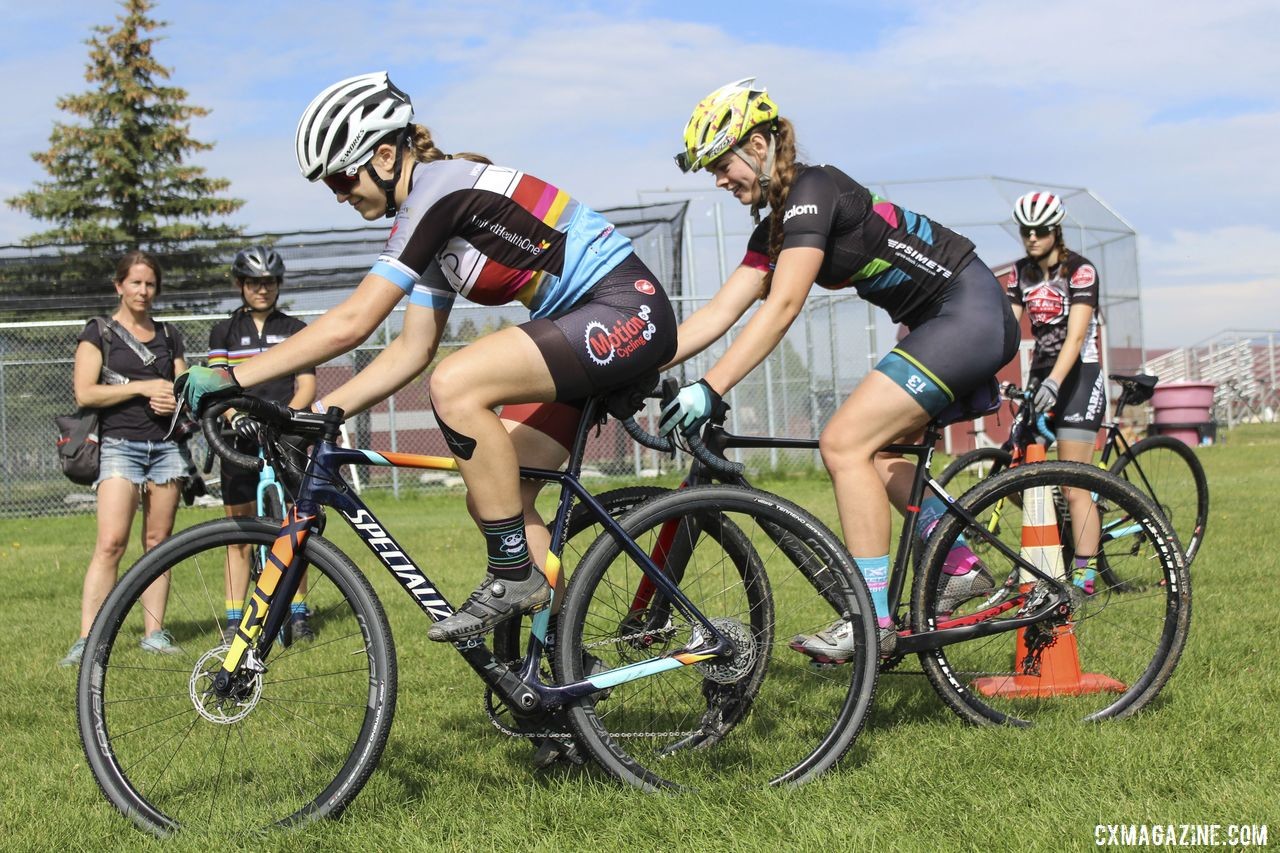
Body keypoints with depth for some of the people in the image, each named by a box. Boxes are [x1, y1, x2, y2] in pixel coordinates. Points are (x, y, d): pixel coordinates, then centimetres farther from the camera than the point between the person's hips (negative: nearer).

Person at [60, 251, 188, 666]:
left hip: (166, 443, 4)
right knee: (110, 543, -15)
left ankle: (154, 632, 9)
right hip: (120, 443, -4)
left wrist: (176, 400, -5)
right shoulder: (99, 332, 4)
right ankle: (87, 639, -16)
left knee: (158, 542, 4)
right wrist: (143, 387, -12)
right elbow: (85, 393, -6)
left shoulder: (168, 335, 16)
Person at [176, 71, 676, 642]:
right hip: (584, 326, 10)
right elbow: (412, 350, 14)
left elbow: (352, 323, -22)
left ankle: (515, 577, -16)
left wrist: (230, 378, -20)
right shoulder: (429, 224, 12)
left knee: (455, 386, -27)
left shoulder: (441, 187, -17)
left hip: (626, 311, -10)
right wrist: (319, 413, 4)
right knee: (495, 499, 4)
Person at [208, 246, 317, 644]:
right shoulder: (225, 331, 11)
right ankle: (234, 619, 5)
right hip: (239, 439, 0)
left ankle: (298, 614, 5)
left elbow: (307, 386, 2)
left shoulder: (295, 330, 11)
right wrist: (234, 414, -22)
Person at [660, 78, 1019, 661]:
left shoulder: (814, 190, -17)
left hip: (970, 312, -10)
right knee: (871, 451, 14)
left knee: (844, 441, -16)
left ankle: (874, 619, -16)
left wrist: (710, 389, -32)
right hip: (942, 324, 10)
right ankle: (962, 568, 21)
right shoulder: (775, 227, 12)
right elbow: (716, 316, 7)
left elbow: (782, 306, -27)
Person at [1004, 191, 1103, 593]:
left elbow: (1075, 336, -22)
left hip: (1078, 377, -6)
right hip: (1040, 375, 6)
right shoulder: (1021, 272, 6)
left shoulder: (1080, 270, -12)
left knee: (1074, 487, -9)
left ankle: (1085, 574, -5)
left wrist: (1054, 382, -36)